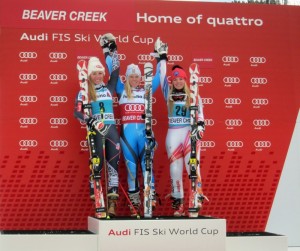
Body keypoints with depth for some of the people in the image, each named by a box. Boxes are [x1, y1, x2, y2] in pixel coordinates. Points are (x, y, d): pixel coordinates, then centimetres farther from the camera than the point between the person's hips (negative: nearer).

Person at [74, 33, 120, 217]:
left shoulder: (109, 88, 14)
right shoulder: (84, 92, 4)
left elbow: (115, 71, 13)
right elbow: (78, 112, -5)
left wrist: (111, 50, 11)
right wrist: (91, 121, -21)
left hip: (111, 129, 4)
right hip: (96, 131, -4)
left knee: (113, 162, -2)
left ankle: (112, 200, -3)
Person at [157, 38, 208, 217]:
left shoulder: (193, 95, 6)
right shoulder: (168, 93, 11)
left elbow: (200, 113, 2)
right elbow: (162, 75, 10)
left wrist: (200, 127, -13)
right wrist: (162, 55, 9)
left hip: (189, 132, -2)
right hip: (173, 133, 2)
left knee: (192, 164, -14)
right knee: (175, 168, 0)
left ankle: (198, 195, -6)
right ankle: (178, 203, 5)